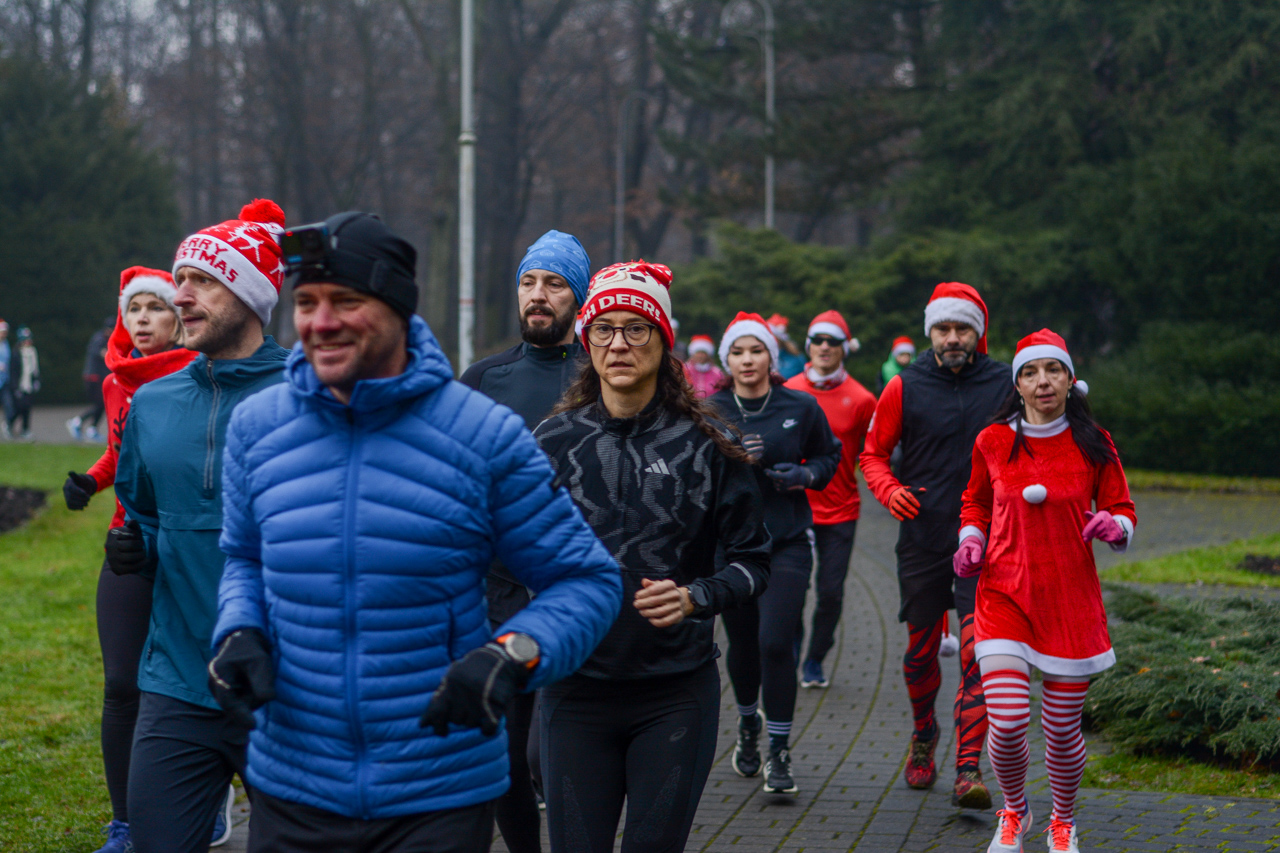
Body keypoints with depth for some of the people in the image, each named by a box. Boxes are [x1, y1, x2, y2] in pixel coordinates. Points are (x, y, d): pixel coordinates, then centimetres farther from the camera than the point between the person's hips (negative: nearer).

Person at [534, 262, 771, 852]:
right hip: (576, 690, 1)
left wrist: (696, 598, -14)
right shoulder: (554, 441, 3)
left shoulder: (703, 444, 0)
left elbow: (753, 561, 4)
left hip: (676, 693, -1)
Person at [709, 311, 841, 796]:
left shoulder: (801, 408, 0)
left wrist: (805, 475, -7)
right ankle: (748, 724, 40)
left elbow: (829, 456, 13)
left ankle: (779, 754, -3)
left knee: (776, 642, -13)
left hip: (787, 541, -1)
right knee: (742, 642, 10)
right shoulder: (710, 411, 0)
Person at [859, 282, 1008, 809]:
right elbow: (872, 453, 10)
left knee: (977, 652, -13)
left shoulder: (1007, 385, 1)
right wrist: (890, 490, -10)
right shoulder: (904, 388, 1)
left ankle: (968, 770, -12)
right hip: (923, 538, 1)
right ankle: (923, 733, 40)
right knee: (921, 649, 12)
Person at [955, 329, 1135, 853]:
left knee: (1062, 728, 4)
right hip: (1005, 594, 0)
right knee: (1007, 722, -13)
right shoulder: (992, 442, 2)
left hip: (1073, 599, 0)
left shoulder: (1093, 444, 0)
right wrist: (971, 540, 0)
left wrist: (1115, 526, -16)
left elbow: (1122, 510, 7)